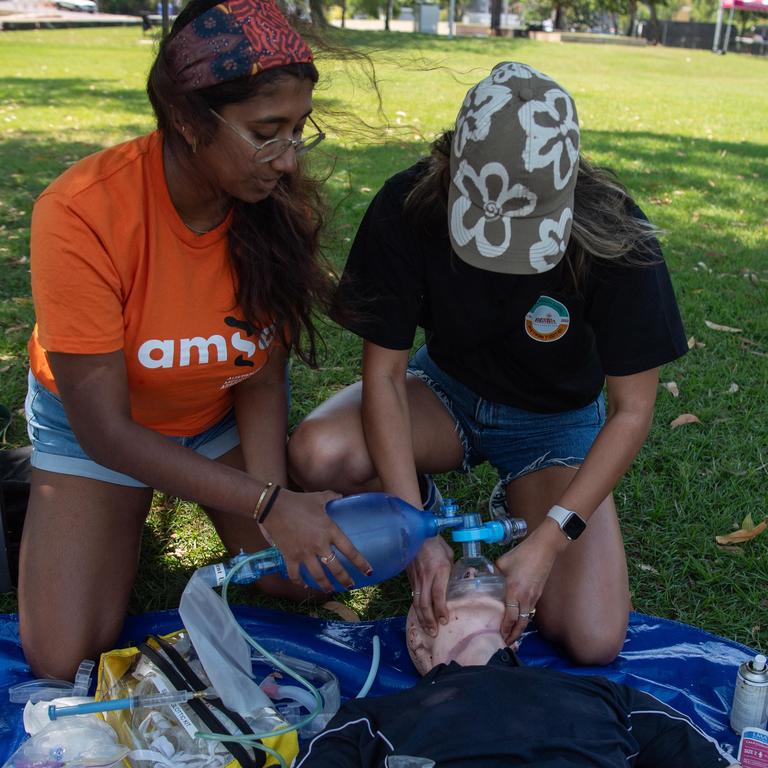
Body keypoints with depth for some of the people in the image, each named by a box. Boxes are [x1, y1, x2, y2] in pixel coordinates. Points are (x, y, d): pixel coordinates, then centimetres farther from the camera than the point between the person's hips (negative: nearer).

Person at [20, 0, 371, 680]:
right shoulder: (81, 214, -34)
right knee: (65, 659, -8)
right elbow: (105, 429, -29)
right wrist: (266, 503, -33)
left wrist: (274, 496, -28)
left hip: (225, 414, 3)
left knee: (308, 573, -6)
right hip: (95, 424, -3)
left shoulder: (281, 202, -21)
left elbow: (264, 378, -13)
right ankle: (43, 503, 19)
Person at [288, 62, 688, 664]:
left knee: (592, 643, -17)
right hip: (448, 389, 1)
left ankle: (518, 505, 13)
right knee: (317, 455, -32)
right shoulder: (408, 208, -25)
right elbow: (385, 372, -20)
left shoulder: (616, 237, -27)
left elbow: (632, 410, -20)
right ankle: (417, 498, 4)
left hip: (556, 419, 0)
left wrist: (548, 540, -29)